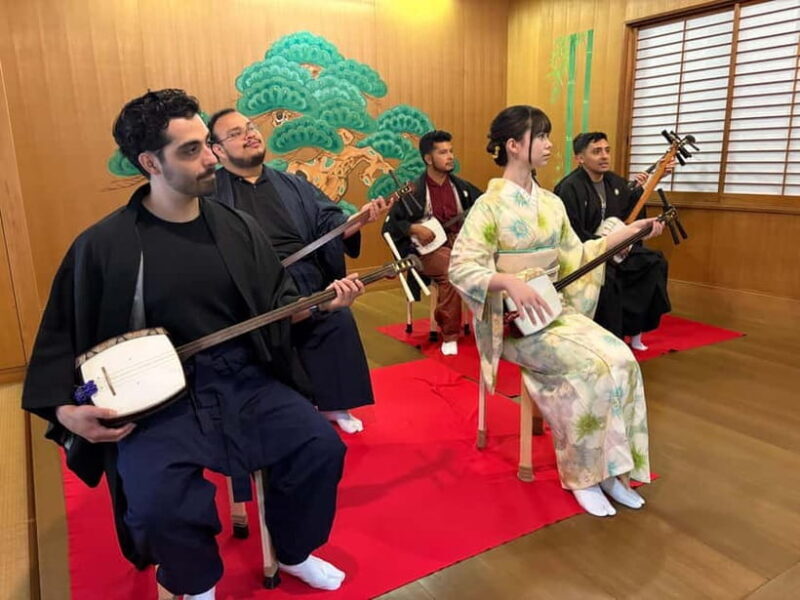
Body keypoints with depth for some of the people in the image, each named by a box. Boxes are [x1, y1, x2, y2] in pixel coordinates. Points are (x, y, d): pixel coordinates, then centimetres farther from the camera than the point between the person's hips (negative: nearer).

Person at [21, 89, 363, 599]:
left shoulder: (238, 227, 6)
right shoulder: (102, 246, -4)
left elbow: (277, 303, 14)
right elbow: (62, 337, 4)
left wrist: (322, 302, -3)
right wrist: (65, 409, -9)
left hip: (245, 379, 3)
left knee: (322, 447, -14)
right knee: (157, 505, -26)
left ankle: (293, 553, 19)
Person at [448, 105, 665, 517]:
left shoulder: (551, 203, 10)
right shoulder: (490, 205, -10)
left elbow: (575, 256, 16)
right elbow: (461, 267, -17)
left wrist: (627, 232, 8)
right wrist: (511, 282, -33)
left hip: (556, 308, 6)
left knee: (621, 359, -16)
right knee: (594, 366, -24)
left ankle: (608, 468, -3)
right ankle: (582, 475, -6)